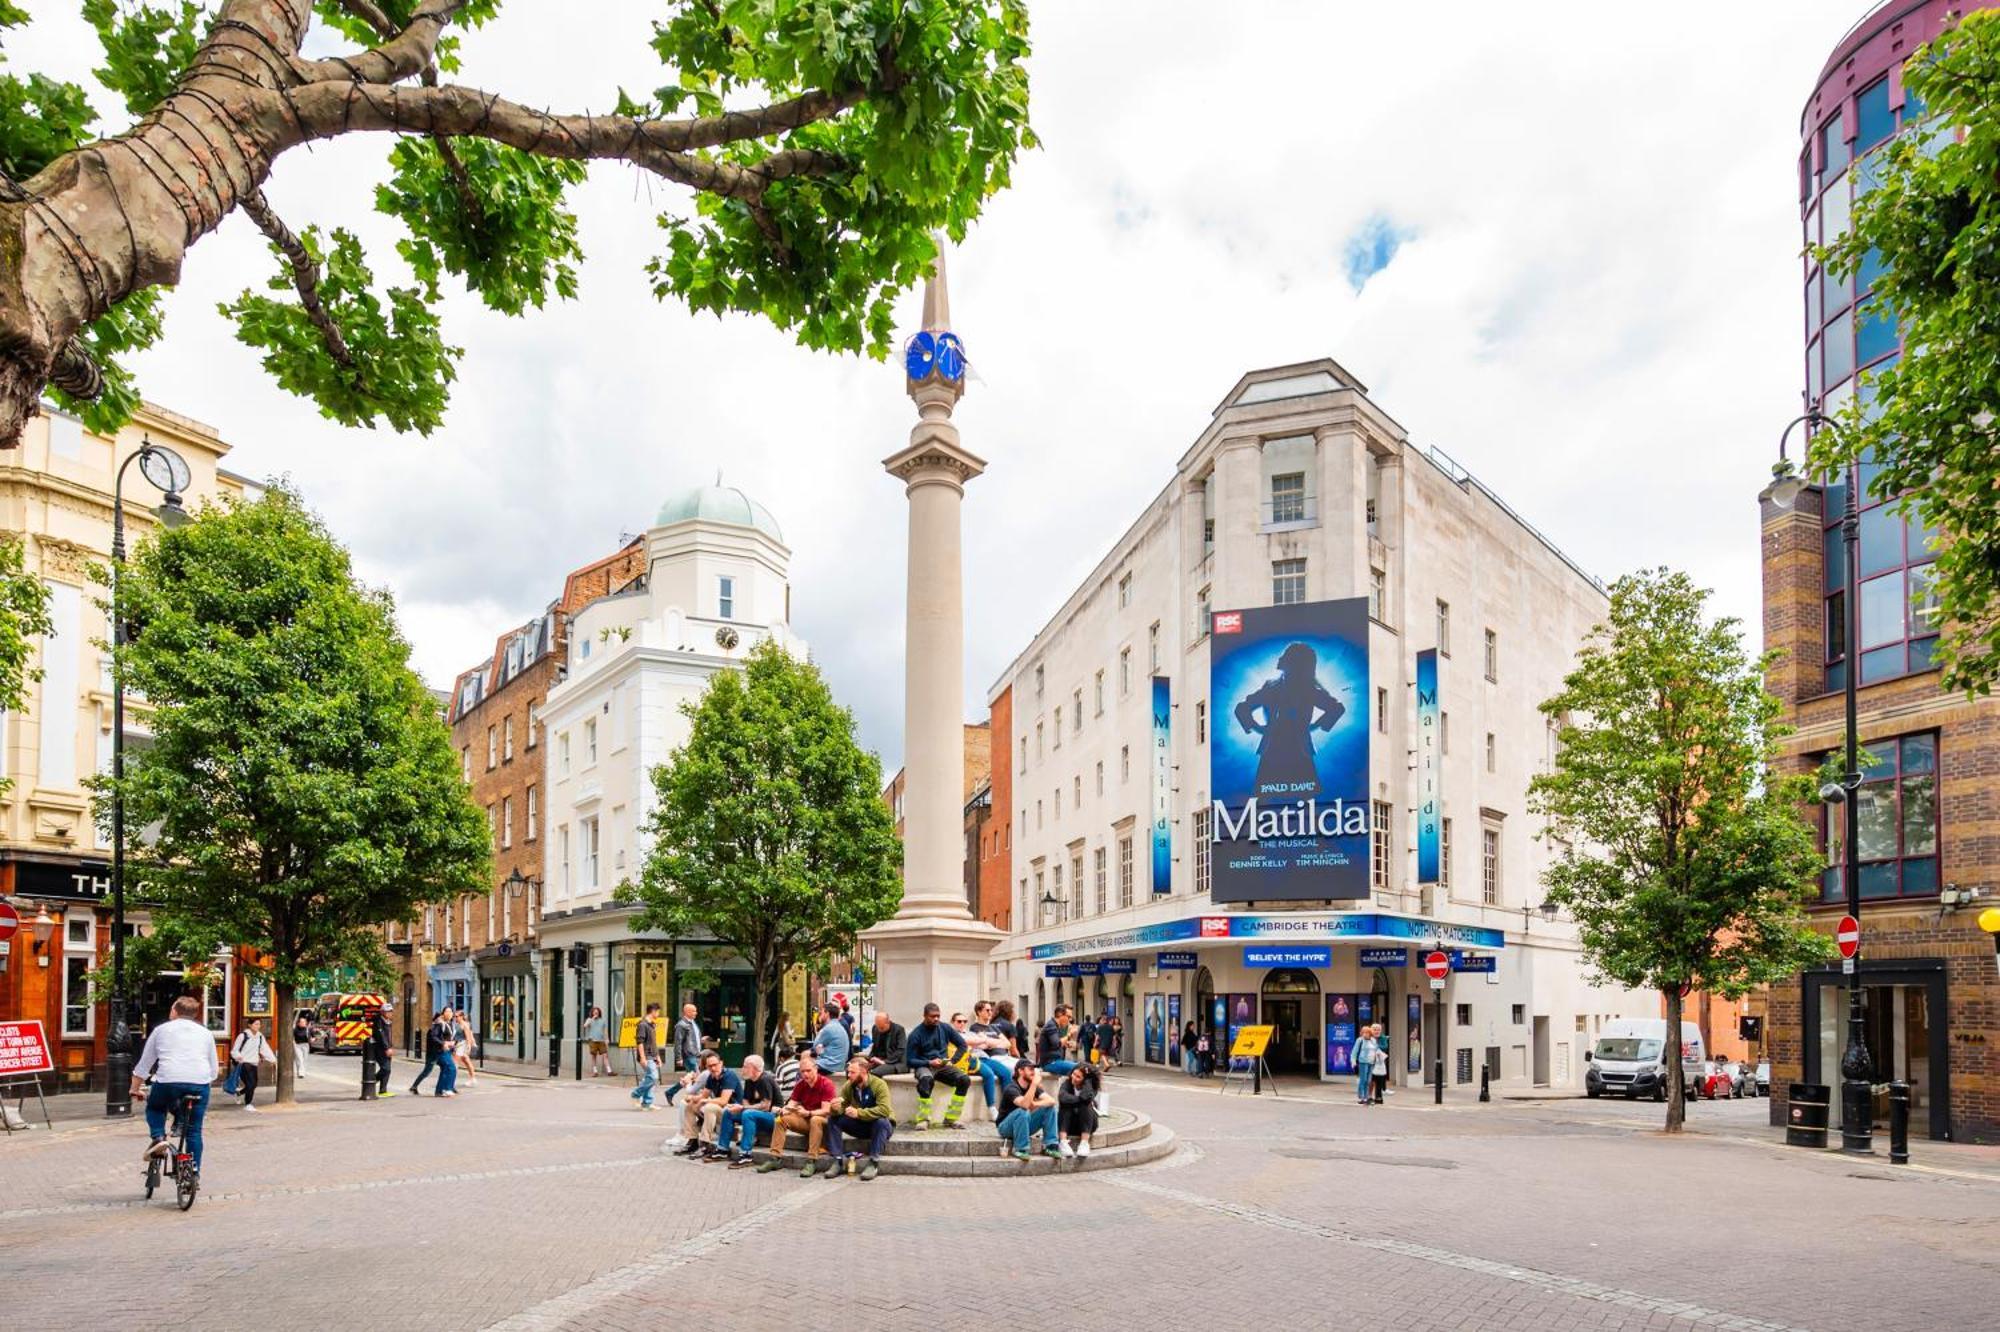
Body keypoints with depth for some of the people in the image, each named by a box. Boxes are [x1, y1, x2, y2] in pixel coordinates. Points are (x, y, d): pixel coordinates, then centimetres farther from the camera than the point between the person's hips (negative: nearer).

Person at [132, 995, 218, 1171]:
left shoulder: (161, 1030, 18)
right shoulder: (206, 1033, 22)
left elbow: (144, 1065, 23)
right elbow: (214, 1070, 22)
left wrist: (135, 1088, 34)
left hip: (168, 1081, -1)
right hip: (200, 1084, 1)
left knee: (154, 1107, 29)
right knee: (194, 1130, 12)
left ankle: (158, 1137, 5)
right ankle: (194, 1174, 9)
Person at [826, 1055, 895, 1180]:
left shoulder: (879, 1085, -22)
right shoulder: (848, 1086, -6)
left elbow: (884, 1109, -34)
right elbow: (841, 1108, -8)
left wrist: (859, 1113, -40)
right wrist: (836, 1109, -33)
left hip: (880, 1126, -5)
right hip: (859, 1125, 5)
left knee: (881, 1122, -38)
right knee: (832, 1119, -13)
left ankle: (873, 1163, -31)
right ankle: (837, 1160, -17)